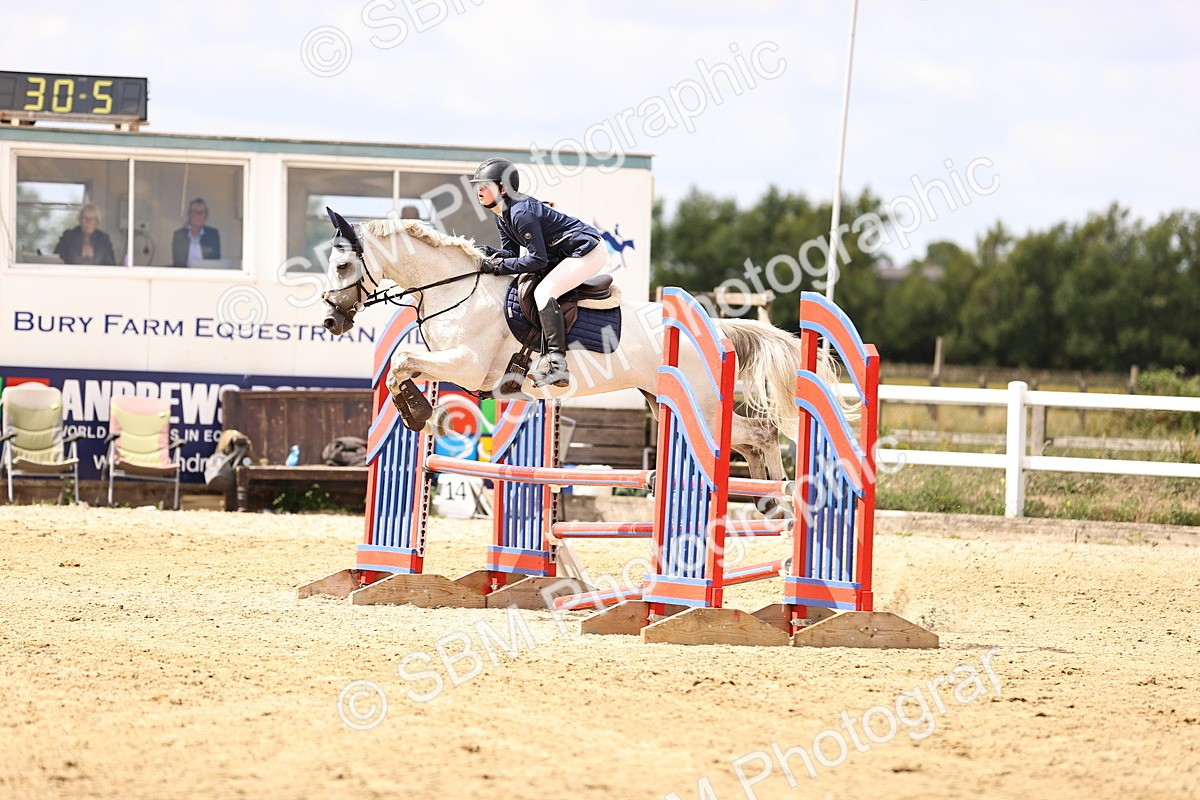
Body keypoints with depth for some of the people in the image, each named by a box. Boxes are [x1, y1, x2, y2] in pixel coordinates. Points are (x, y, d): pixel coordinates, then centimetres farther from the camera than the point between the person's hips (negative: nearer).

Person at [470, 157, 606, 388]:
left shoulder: (520, 213, -24)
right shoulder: (501, 215, 6)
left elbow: (538, 259, -25)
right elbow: (512, 252, 12)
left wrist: (500, 266, -22)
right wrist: (490, 254, -7)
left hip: (588, 252, -11)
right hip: (562, 254, 11)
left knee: (544, 292, -24)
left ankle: (557, 365, -29)